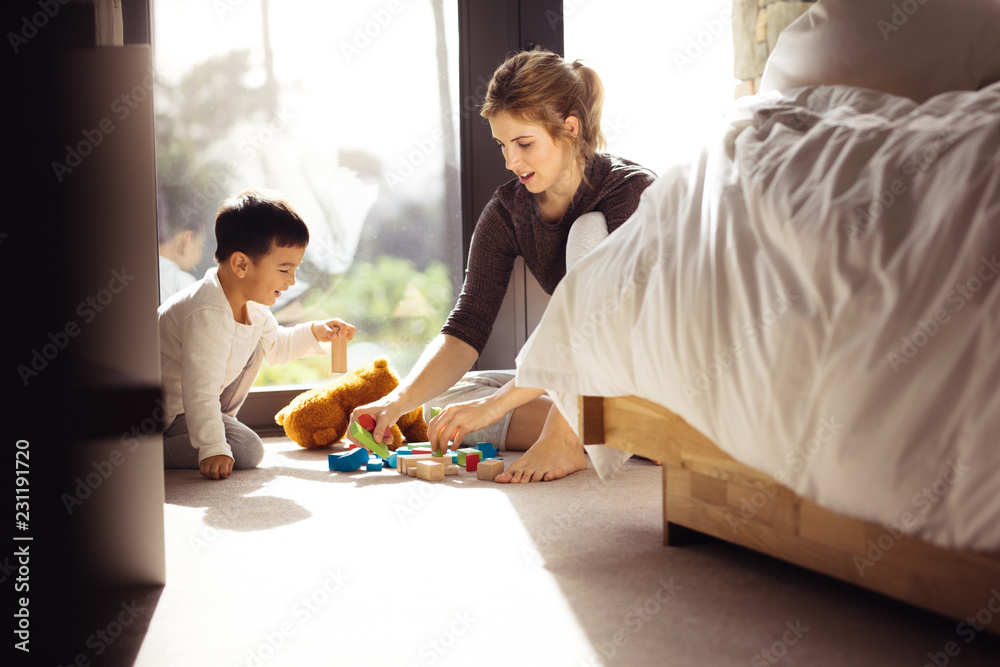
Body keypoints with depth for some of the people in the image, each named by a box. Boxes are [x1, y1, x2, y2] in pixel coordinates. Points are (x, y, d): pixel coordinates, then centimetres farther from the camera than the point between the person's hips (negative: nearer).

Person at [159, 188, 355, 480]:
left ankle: (221, 422, 18)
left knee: (254, 347, 13)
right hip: (169, 410, -10)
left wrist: (315, 332, 3)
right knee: (247, 450, -19)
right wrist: (212, 449, -35)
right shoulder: (209, 317, -34)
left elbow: (274, 345, 18)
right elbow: (200, 391, -35)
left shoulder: (251, 303, -1)